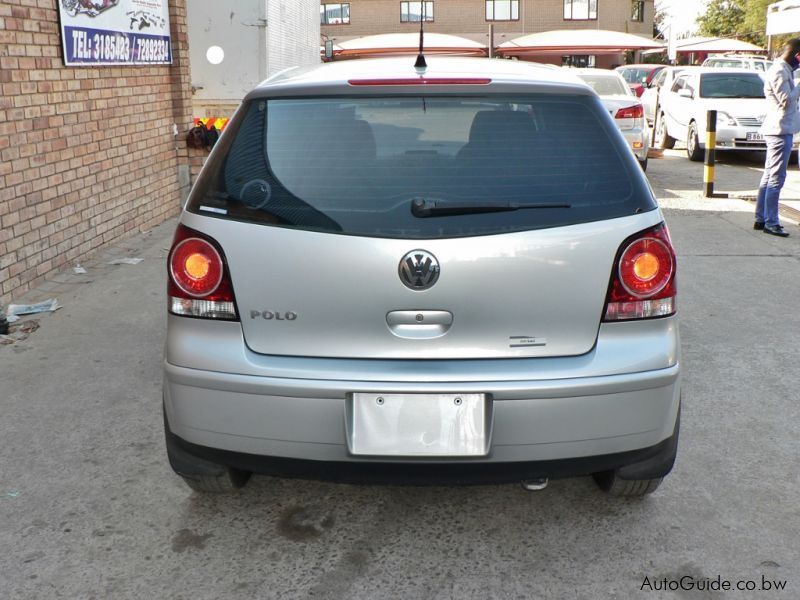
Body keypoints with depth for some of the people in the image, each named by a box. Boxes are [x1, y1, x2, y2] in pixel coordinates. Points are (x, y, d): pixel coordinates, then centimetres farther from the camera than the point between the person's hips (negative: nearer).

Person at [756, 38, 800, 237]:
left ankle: (761, 219, 17)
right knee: (776, 178, -9)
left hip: (778, 129, 11)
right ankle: (771, 222, -7)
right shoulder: (779, 71, -14)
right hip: (780, 130, -11)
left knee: (769, 176, 12)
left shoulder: (784, 70, 18)